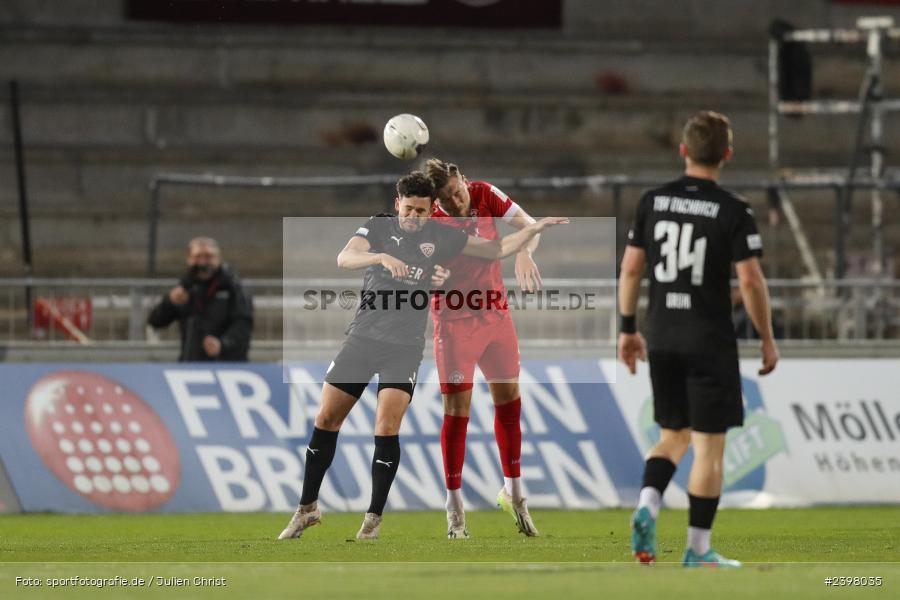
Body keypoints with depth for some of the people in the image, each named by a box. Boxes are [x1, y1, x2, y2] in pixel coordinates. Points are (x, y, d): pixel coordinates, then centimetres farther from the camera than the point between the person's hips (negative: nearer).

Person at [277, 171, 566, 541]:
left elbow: (497, 249, 10)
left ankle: (374, 518, -4)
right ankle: (308, 508, 17)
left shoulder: (440, 237, 2)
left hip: (405, 346, -1)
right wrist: (382, 257, -36)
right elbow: (345, 259, -19)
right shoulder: (378, 227, -1)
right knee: (326, 420, 3)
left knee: (386, 427, -15)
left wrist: (536, 227, -1)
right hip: (362, 339, 1)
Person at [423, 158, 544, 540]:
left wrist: (523, 253, -28)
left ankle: (513, 493, 23)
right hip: (454, 320, -4)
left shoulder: (485, 195, -7)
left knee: (509, 401, 8)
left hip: (496, 314, 4)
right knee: (456, 411, -5)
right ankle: (455, 508, 2)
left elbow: (527, 225, -7)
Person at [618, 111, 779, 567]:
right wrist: (767, 339, -1)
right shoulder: (733, 212, -10)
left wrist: (628, 329, 16)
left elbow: (630, 268, 6)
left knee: (674, 435, 18)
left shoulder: (653, 201, 3)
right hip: (710, 339, -4)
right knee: (709, 444, 4)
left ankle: (647, 504, -8)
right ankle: (698, 548, 6)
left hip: (661, 337, 5)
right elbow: (750, 280, -13)